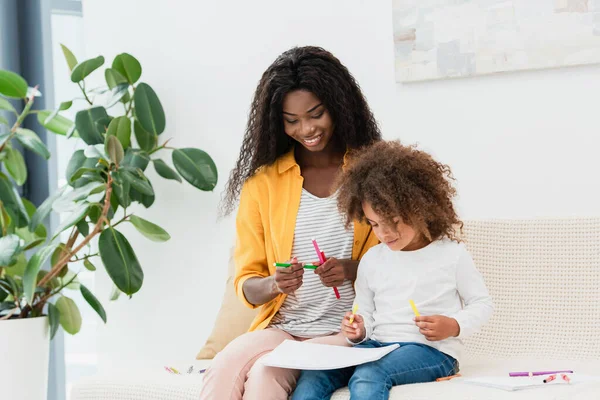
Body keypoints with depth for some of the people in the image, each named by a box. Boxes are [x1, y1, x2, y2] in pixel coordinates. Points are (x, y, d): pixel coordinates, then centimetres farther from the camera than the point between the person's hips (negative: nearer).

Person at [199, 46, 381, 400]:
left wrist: (355, 269, -15)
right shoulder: (262, 183, 9)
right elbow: (246, 285, 9)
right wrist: (273, 285, -15)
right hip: (280, 329, 2)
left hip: (351, 333, -2)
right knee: (225, 367, -30)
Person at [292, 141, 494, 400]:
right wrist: (359, 331, -3)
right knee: (314, 374, -22)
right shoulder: (371, 260, 12)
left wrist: (454, 326, -13)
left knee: (367, 377, -36)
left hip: (431, 350, -5)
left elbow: (482, 304, 7)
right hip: (377, 346, 5)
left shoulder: (451, 254, 0)